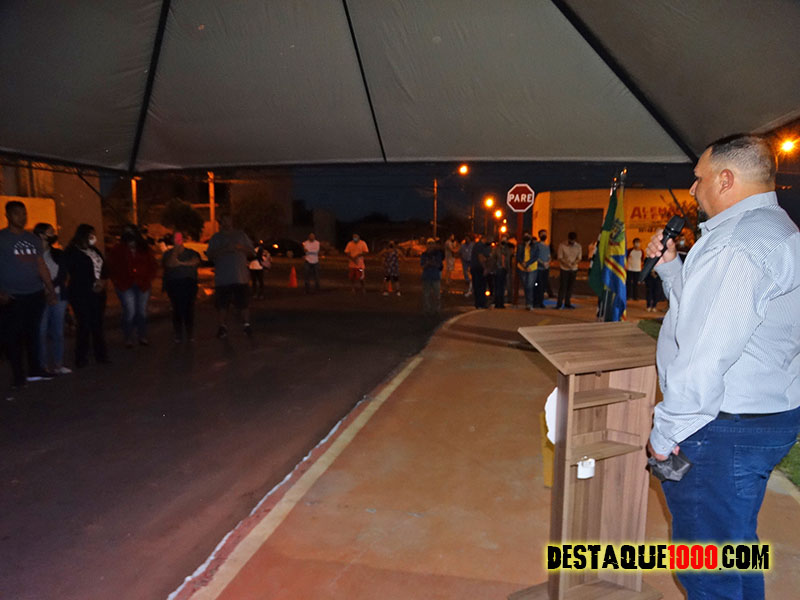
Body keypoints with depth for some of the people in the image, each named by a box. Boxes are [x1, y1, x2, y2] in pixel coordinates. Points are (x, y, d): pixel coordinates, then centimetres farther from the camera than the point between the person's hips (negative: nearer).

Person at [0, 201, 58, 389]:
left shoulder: (34, 239, 13)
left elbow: (41, 266, 15)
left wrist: (51, 290, 11)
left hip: (36, 294, 4)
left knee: (32, 332, 10)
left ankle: (35, 370, 20)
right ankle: (18, 375, 8)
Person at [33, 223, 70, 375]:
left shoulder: (58, 254, 12)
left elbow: (63, 275, 4)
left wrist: (51, 285, -10)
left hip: (58, 296, 4)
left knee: (58, 331, 7)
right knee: (42, 332, -2)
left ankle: (58, 364, 15)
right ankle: (44, 365, 5)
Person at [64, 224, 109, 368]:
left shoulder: (95, 251, 15)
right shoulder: (72, 253, -6)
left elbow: (104, 267, 15)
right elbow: (77, 275, -12)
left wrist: (103, 281, -4)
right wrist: (92, 286, -13)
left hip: (97, 293, 6)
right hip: (81, 295, -6)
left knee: (97, 324, 8)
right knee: (84, 326, -4)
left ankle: (101, 355, 14)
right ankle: (81, 358, 6)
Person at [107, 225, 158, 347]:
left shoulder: (145, 250, 6)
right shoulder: (117, 251, 2)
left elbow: (153, 266, 11)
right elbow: (112, 269, 4)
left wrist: (148, 280, 1)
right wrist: (119, 283, -4)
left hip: (142, 286, 2)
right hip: (126, 287, -2)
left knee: (142, 311, 7)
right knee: (130, 312, -8)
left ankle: (142, 336, 21)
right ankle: (128, 339, 6)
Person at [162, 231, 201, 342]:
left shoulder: (190, 252, 15)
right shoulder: (168, 253, 14)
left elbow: (196, 261, -5)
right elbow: (170, 264, -5)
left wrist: (181, 263, -10)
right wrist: (175, 250, -8)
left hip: (189, 283, 0)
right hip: (174, 283, 0)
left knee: (189, 308, -10)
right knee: (177, 309, -10)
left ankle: (190, 334, -2)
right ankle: (178, 335, -3)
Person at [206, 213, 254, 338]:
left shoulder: (241, 235, 16)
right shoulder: (216, 237, 12)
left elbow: (250, 251, 13)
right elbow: (210, 254, 1)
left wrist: (240, 248, -7)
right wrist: (224, 249, -13)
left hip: (240, 276, 0)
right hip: (222, 278, 0)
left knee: (243, 302, -3)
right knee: (222, 304, 0)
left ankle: (246, 324, 9)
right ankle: (223, 327, 11)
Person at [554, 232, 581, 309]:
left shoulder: (578, 246, 2)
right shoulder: (562, 245, -9)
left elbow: (579, 258, 4)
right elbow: (560, 258, -10)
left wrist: (574, 263, -19)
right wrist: (567, 264, -25)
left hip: (574, 269, 3)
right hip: (564, 269, -3)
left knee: (570, 287, 7)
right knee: (562, 287, -5)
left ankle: (567, 303, 15)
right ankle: (559, 304, 1)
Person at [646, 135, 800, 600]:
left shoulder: (735, 244, -21)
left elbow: (706, 355, -26)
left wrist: (667, 432, -18)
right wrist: (670, 264, 14)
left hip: (725, 430, -11)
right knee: (735, 543, 25)